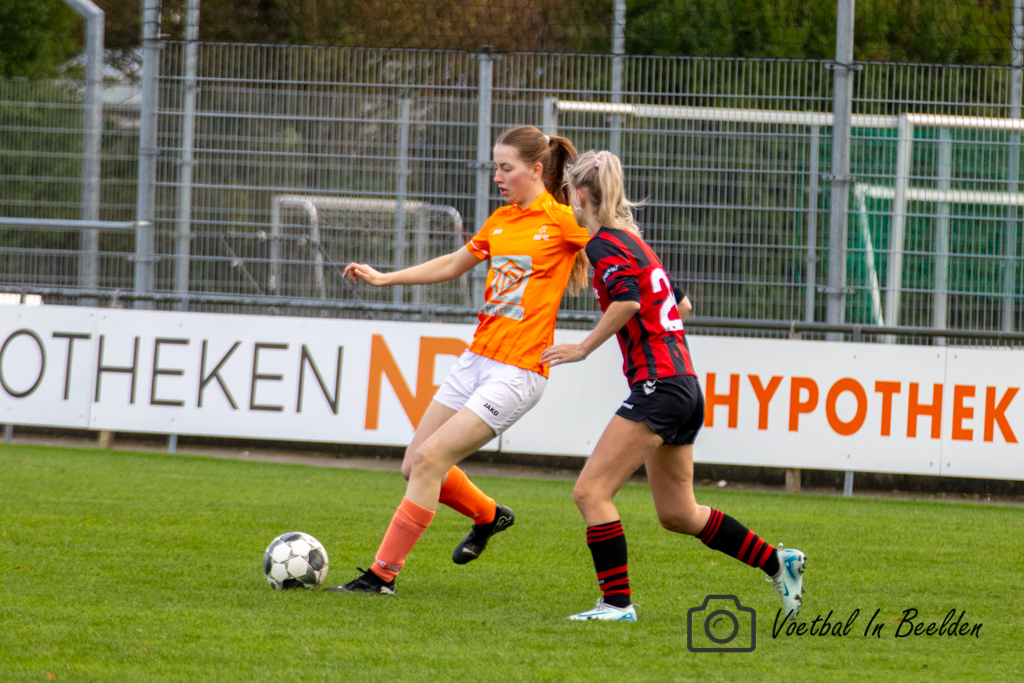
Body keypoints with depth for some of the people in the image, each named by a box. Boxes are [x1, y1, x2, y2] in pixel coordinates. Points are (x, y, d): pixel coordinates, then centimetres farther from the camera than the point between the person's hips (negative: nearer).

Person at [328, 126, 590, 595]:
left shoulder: (562, 221, -8)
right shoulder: (501, 221, 14)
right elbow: (452, 265, 26)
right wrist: (384, 278, 22)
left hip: (518, 372, -8)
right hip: (478, 358, 8)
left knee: (429, 459, -14)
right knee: (415, 464, 9)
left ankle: (383, 574, -9)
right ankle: (488, 516, 35)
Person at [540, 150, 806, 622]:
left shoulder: (604, 245, -9)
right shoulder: (632, 240, 19)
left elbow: (627, 300, -26)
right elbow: (680, 304, 27)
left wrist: (584, 347, -19)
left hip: (658, 385, -10)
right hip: (684, 385, 10)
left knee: (591, 492, -10)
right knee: (677, 514, 17)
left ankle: (617, 603, -11)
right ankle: (778, 562, 21)